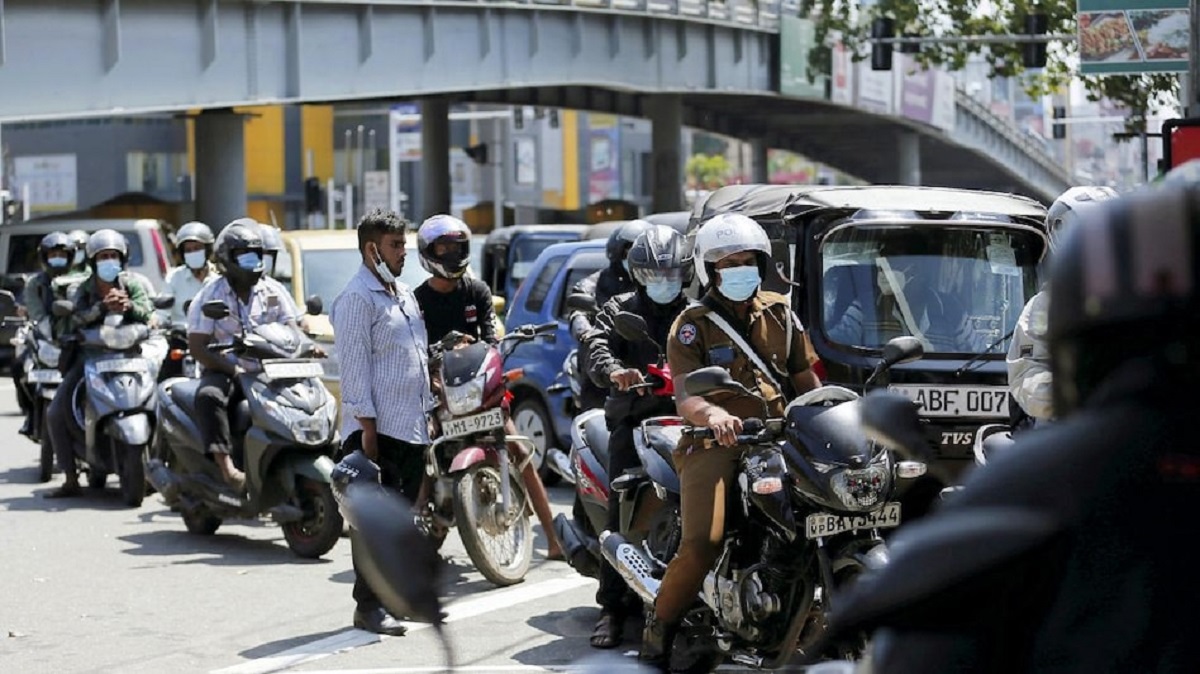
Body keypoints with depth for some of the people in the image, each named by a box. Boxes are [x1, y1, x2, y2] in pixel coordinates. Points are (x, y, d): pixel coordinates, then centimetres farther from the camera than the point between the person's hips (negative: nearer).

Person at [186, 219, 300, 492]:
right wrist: (233, 369, -21)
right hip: (224, 371, -4)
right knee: (209, 396, -36)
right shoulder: (210, 296, -1)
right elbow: (197, 347, -8)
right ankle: (227, 467, -43)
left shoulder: (274, 293, 11)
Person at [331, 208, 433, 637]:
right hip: (379, 428, -9)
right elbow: (355, 366, -15)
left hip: (412, 427, 9)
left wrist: (428, 412, 21)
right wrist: (366, 425, -20)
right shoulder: (357, 298, -10)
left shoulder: (404, 295, 19)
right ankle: (368, 605, -4)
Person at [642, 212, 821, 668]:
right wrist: (713, 414, -33)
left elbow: (807, 381, 20)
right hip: (715, 442, -4)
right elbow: (684, 396, -11)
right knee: (702, 542, -25)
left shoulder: (780, 314, 16)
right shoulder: (692, 325, 3)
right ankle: (660, 627, -3)